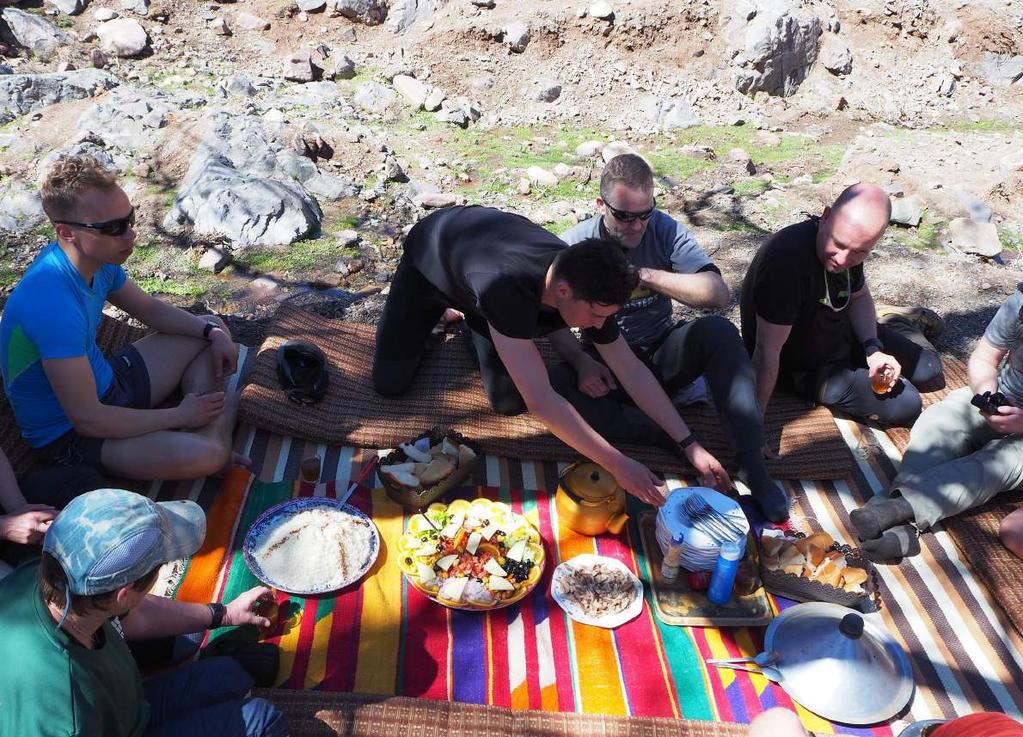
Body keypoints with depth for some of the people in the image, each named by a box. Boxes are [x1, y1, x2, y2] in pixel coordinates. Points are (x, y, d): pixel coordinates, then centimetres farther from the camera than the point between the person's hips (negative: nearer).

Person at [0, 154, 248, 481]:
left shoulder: (98, 259, -7)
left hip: (102, 380, 9)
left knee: (212, 327, 12)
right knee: (204, 455, -33)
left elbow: (151, 309, 13)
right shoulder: (54, 305, -34)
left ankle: (211, 427, -4)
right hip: (68, 433, -9)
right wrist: (179, 415, -19)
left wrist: (212, 331, -4)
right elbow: (87, 419, -30)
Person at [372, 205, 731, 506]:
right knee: (390, 384, -4)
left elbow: (630, 368, -19)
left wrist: (689, 445, -22)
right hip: (429, 252, -3)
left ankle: (476, 318, 22)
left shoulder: (585, 285, -30)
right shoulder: (507, 286, -50)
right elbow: (541, 400, -49)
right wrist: (617, 464, -44)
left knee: (510, 403, -4)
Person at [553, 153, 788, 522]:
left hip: (661, 356, 1)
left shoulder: (665, 230, -9)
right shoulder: (573, 245, -9)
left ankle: (751, 463, -30)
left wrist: (648, 276, -29)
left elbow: (719, 292, -20)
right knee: (556, 384, -33)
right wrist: (582, 361, -28)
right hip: (605, 366, 0)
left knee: (719, 331, -30)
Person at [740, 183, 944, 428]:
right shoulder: (788, 259, -39)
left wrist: (873, 349, -9)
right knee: (905, 406, -14)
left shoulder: (850, 245, -14)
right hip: (805, 369, -6)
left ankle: (894, 320, 42)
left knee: (929, 368, 14)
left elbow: (859, 295, 7)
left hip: (843, 332, 7)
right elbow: (768, 350, -38)